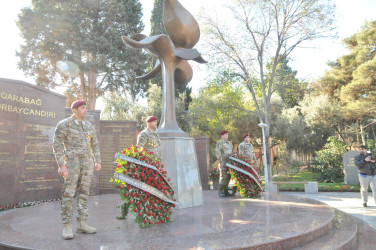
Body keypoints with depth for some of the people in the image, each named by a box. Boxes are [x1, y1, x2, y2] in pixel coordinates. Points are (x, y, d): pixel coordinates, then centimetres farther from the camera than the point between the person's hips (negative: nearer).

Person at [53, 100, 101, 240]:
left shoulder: (89, 125, 13)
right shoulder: (64, 124, -4)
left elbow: (95, 144, 17)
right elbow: (57, 145, -9)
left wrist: (97, 161, 7)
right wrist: (61, 165, -17)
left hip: (87, 162, 6)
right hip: (71, 161, -5)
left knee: (84, 193, 5)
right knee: (68, 193, -6)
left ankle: (82, 224, 12)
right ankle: (67, 227, 2)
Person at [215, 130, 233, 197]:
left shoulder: (229, 143, 19)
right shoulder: (219, 142, -4)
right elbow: (217, 152, -11)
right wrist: (220, 161, -18)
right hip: (223, 162, -7)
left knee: (228, 177, 6)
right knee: (223, 177, -9)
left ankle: (225, 191, 12)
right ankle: (220, 191, -1)